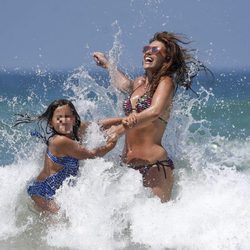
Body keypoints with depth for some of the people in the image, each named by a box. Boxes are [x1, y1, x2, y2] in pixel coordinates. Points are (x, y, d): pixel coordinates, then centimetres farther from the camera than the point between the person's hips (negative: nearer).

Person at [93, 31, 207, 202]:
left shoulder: (166, 82, -3)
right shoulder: (140, 82, 18)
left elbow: (155, 111, -23)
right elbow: (124, 84, 44)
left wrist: (119, 130, -25)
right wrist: (107, 64, 60)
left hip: (154, 164, -7)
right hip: (128, 165, 7)